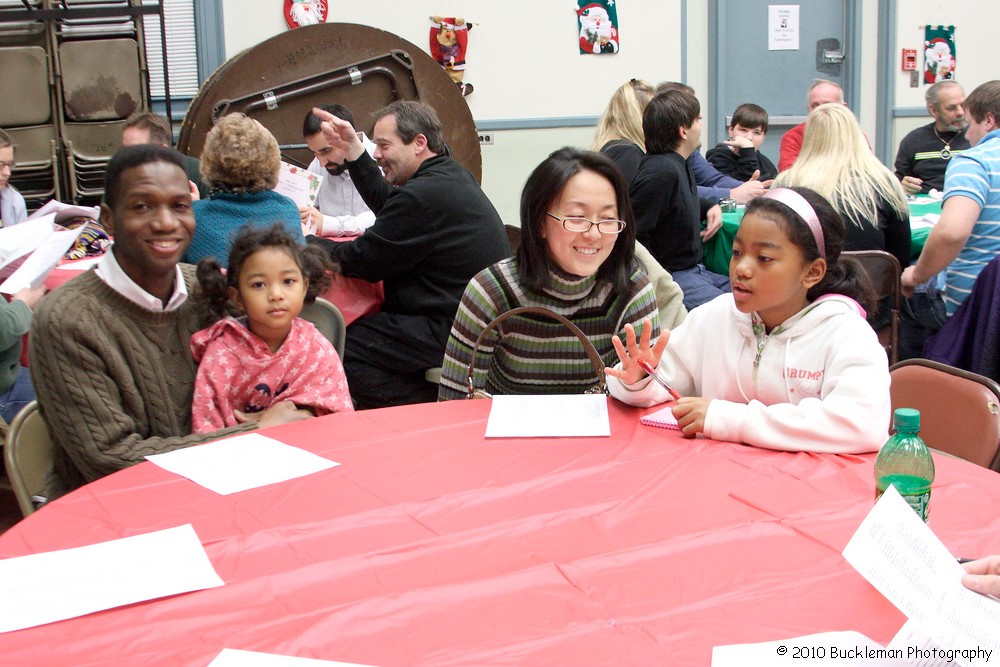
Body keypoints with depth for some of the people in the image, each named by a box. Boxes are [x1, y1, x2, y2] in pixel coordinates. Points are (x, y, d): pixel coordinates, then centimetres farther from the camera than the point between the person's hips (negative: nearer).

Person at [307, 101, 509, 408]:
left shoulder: (422, 195, -20)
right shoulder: (454, 175, 11)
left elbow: (362, 262, -12)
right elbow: (388, 207, 25)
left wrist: (306, 242, 4)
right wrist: (355, 152, 21)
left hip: (452, 333, -11)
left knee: (339, 347, -10)